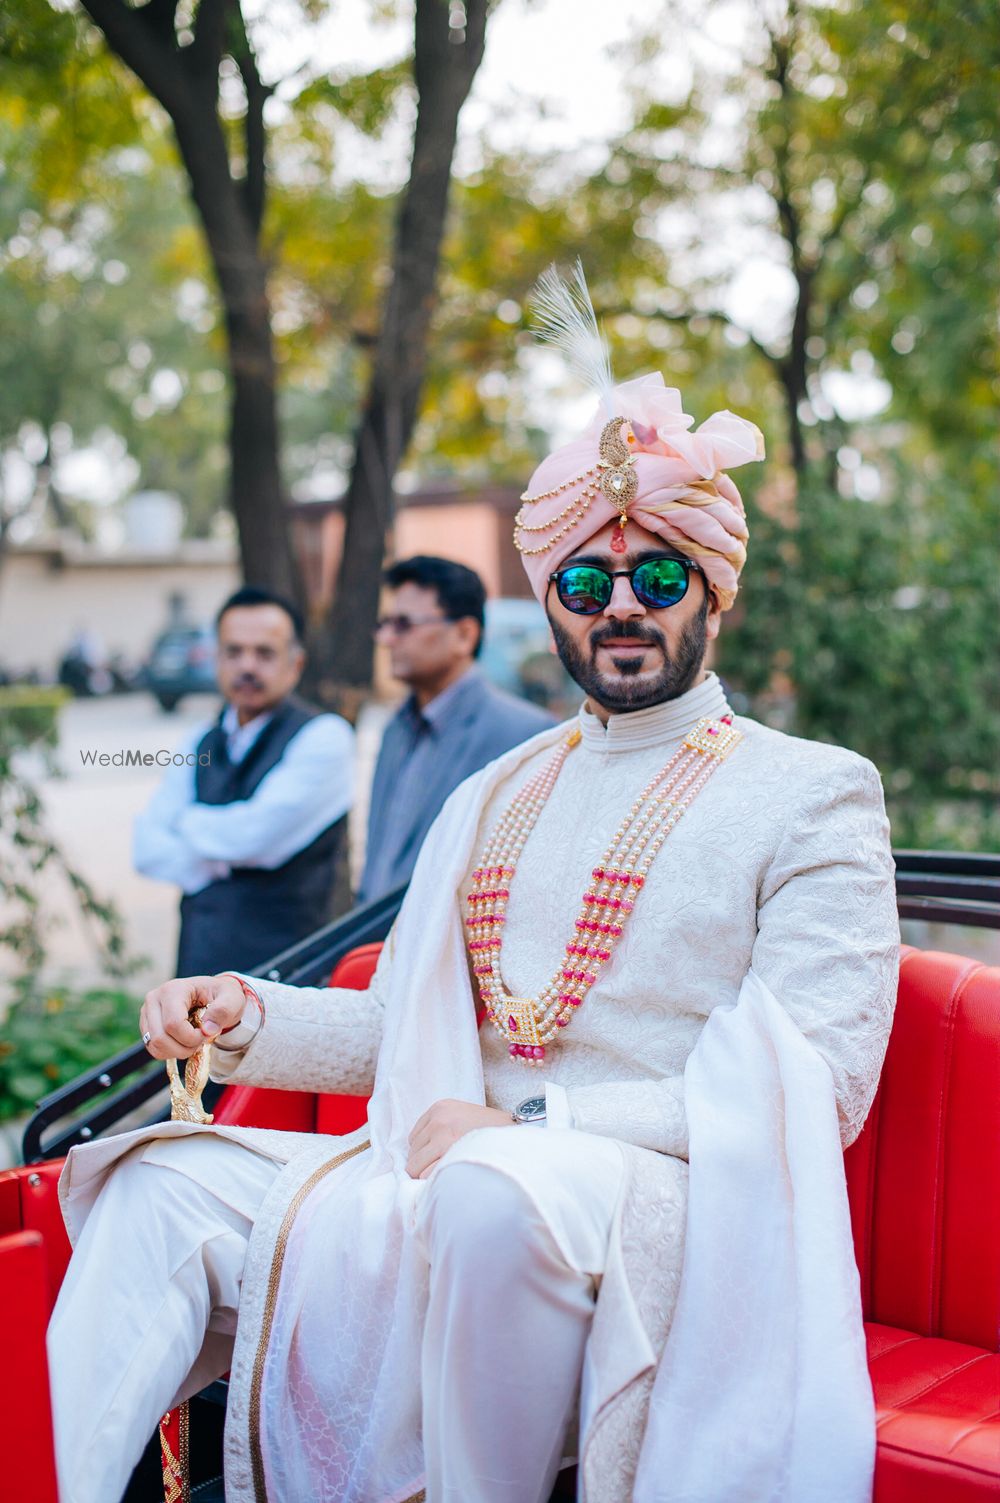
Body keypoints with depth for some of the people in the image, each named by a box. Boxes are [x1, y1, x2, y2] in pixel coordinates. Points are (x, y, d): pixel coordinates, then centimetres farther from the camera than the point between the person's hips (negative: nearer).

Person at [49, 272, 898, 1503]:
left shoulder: (814, 795, 0)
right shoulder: (494, 799, 21)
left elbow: (815, 1088, -11)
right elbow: (401, 1027, 24)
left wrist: (527, 1123, -17)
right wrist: (246, 1015, 4)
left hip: (670, 1200, -6)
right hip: (449, 1178, 6)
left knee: (498, 1195, -38)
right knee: (158, 1185, -8)